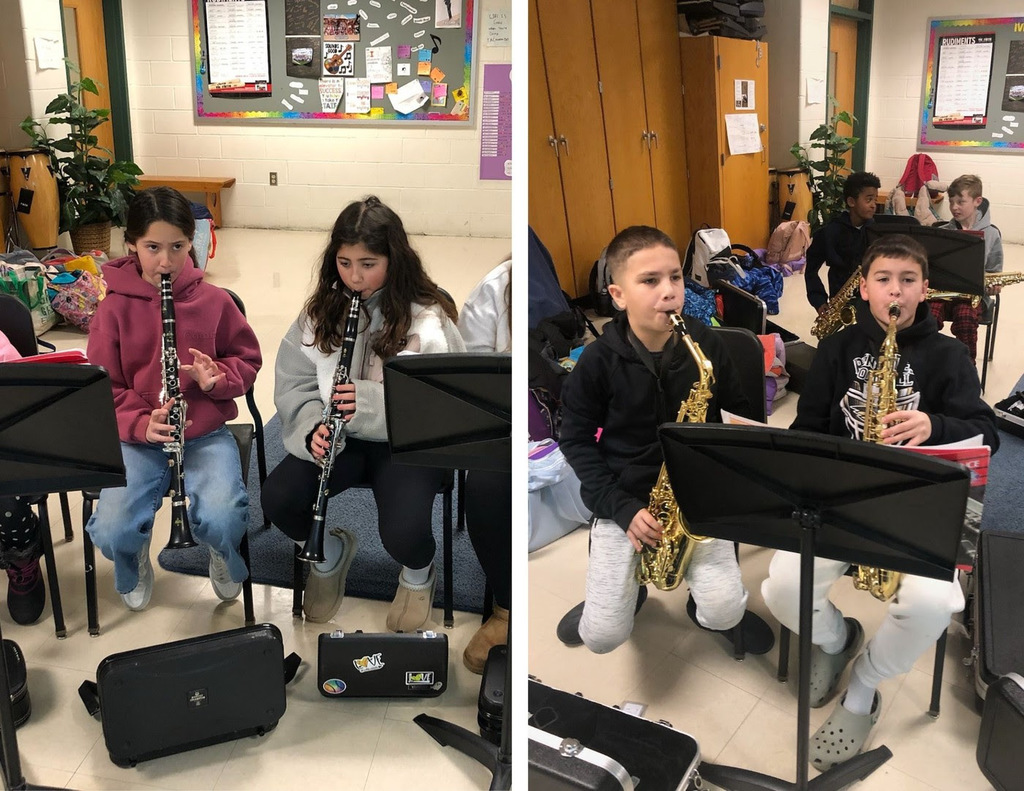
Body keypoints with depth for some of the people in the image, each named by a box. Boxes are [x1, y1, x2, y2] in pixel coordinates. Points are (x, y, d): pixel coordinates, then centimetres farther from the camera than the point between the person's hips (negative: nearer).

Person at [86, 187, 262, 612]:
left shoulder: (214, 301, -1)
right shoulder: (113, 309, -3)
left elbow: (248, 360, 8)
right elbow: (104, 388, 0)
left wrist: (217, 378, -14)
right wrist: (142, 424, -19)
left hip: (206, 433, 0)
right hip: (138, 438, 1)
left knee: (220, 520, -27)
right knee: (111, 532, -22)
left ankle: (224, 557, 12)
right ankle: (134, 565, 17)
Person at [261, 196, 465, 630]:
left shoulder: (426, 318, -13)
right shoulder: (322, 309, 0)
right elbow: (295, 383, 2)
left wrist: (367, 402, -34)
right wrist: (313, 429, -19)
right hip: (338, 438, 4)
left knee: (402, 531, -29)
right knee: (277, 497, -21)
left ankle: (418, 573, 13)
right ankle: (329, 552, 15)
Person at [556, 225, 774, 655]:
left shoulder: (706, 344, -6)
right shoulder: (599, 360, -11)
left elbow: (739, 411, 9)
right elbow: (576, 440, -5)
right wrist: (621, 507, -14)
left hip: (696, 493, 1)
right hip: (623, 497, -1)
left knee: (724, 614, -17)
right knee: (603, 638, -9)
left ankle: (704, 599, 21)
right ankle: (624, 588, 27)